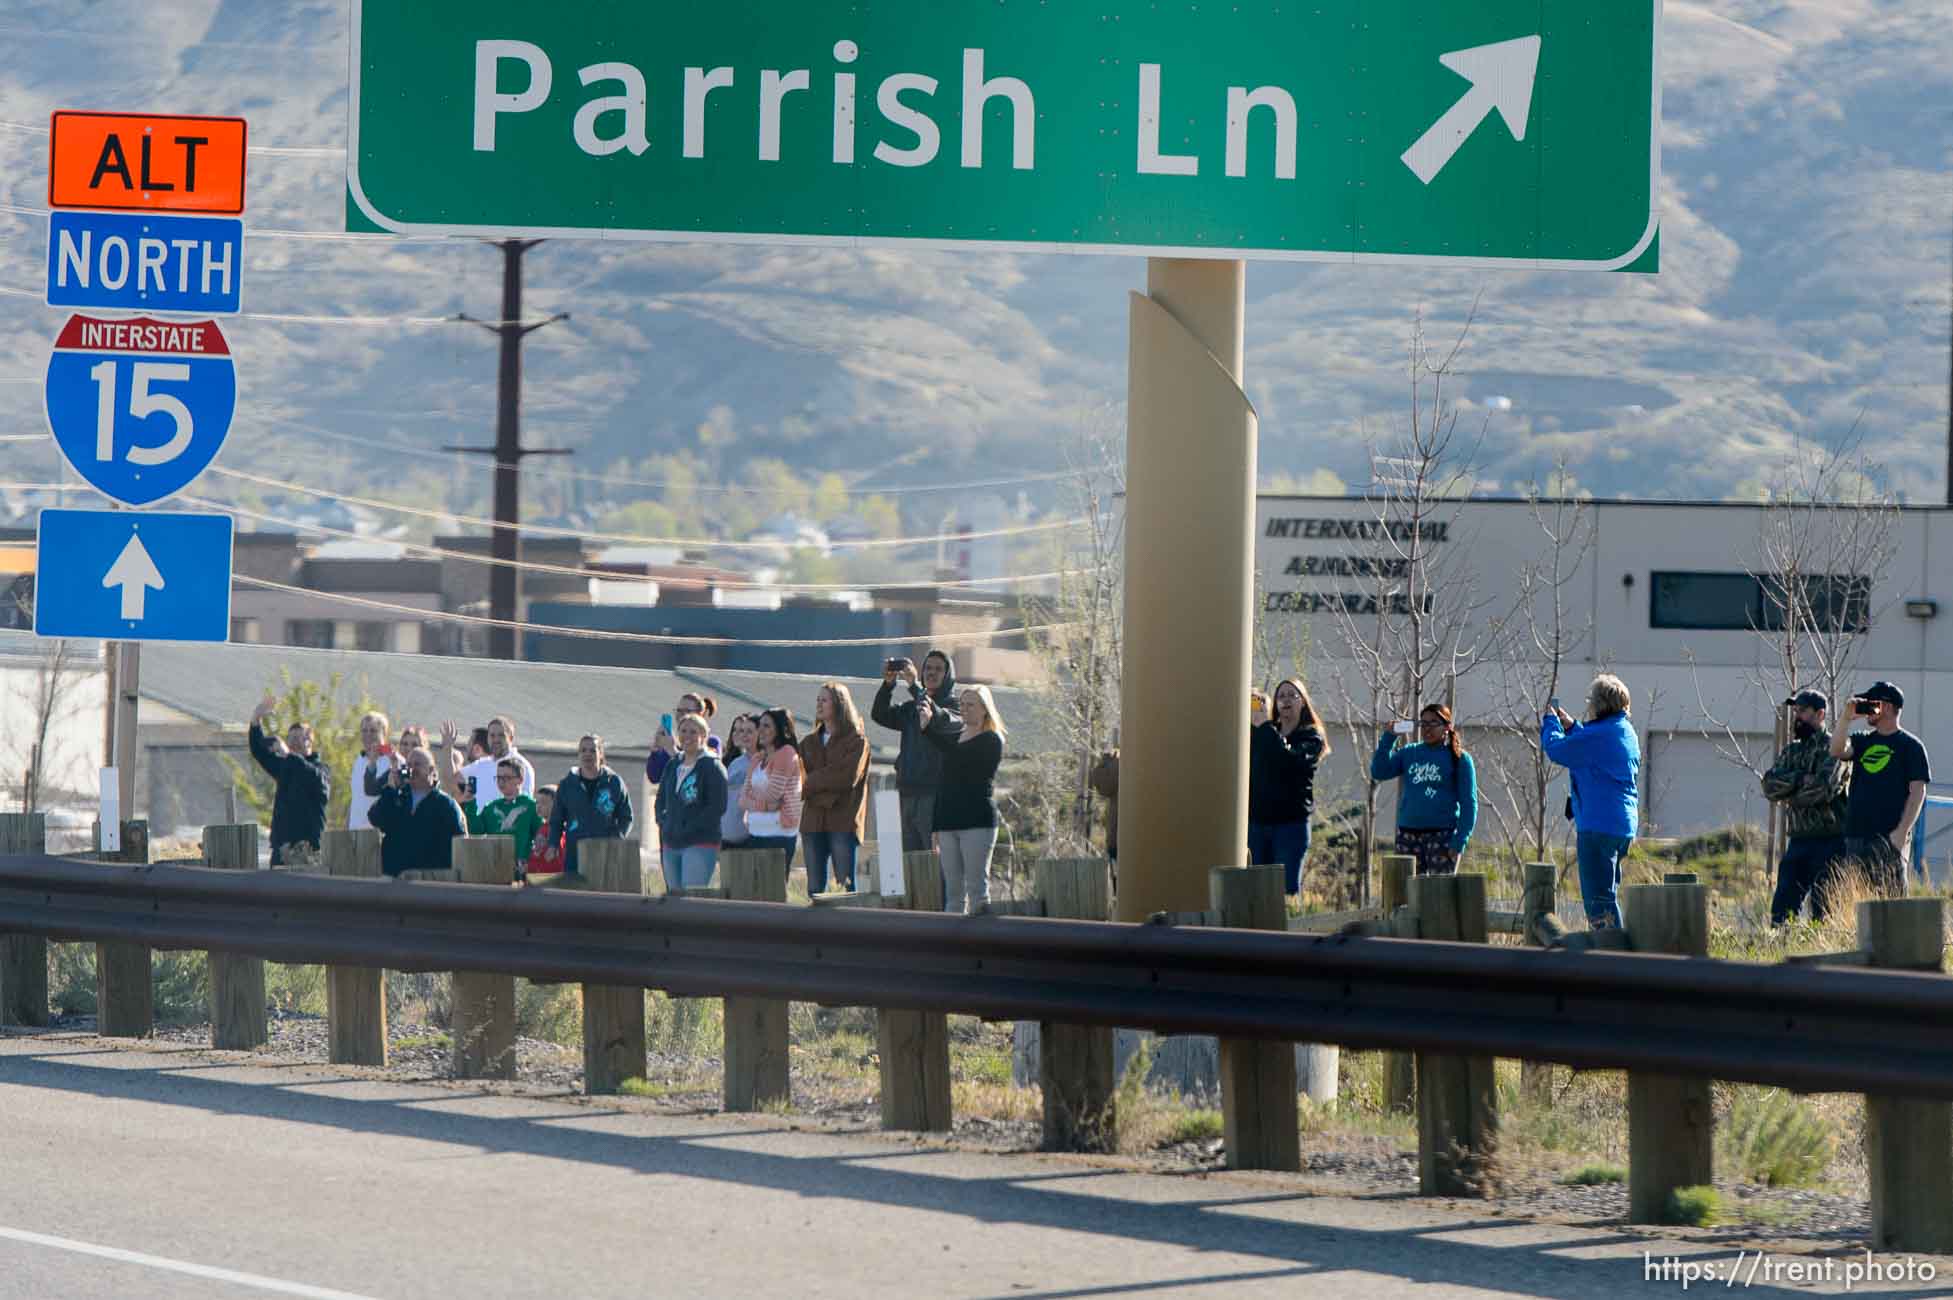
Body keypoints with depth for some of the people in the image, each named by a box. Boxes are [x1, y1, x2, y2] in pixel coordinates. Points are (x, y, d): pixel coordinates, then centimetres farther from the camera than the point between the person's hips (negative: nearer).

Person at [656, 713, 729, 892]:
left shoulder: (712, 766, -5)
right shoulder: (672, 766, 16)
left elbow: (717, 807, -12)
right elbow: (660, 801, 22)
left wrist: (688, 829, -15)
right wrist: (663, 822, 2)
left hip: (700, 843, -7)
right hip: (670, 843, 7)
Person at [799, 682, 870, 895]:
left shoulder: (856, 741, 3)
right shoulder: (809, 742, 19)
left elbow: (847, 778, -10)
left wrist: (811, 783, -5)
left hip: (843, 822, -5)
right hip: (813, 821, 5)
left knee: (845, 886, -9)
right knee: (815, 887, 1)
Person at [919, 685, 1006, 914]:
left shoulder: (990, 740, -4)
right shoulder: (955, 738, 18)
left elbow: (961, 755, -24)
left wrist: (927, 727, -35)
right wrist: (936, 826, 14)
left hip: (978, 821, -7)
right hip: (949, 822, 7)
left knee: (977, 889, -9)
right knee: (953, 893, 5)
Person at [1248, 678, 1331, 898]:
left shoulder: (1311, 737, 2)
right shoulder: (1258, 734, 13)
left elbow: (1291, 760, -17)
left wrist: (1264, 726, -14)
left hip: (1291, 823, -3)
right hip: (1257, 821, 3)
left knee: (1288, 889, -6)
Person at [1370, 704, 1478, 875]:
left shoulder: (1459, 759, 0)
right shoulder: (1409, 753, 12)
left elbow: (1468, 803, -2)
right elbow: (1379, 772, 4)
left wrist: (1460, 841, -12)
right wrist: (1388, 738, -6)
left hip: (1442, 835, -4)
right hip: (1408, 834, 4)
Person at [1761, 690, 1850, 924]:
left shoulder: (1833, 747, -5)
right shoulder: (1791, 751, 16)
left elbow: (1824, 788, -18)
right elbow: (1770, 786, 1)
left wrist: (1788, 797, -4)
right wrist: (1802, 779, -14)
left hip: (1829, 841, -7)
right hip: (1798, 841, 7)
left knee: (1824, 913, -5)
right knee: (1782, 909, 2)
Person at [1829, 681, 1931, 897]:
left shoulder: (1909, 745, 1)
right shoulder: (1862, 741, 16)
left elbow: (1917, 791, -4)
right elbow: (1837, 751, -3)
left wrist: (1902, 832, -13)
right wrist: (1847, 718, -5)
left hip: (1890, 838, -5)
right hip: (1856, 836, 5)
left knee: (1892, 897, -9)